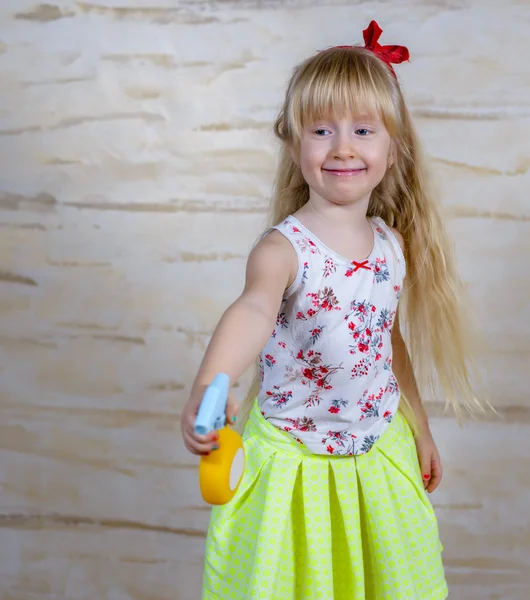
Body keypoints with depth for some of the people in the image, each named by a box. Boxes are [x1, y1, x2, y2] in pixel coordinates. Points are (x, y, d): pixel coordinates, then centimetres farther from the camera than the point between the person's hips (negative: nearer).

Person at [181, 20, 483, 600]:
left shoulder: (394, 246, -5)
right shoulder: (284, 248, -23)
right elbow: (253, 311, -45)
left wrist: (419, 429, 17)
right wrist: (206, 389, -64)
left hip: (381, 453, 5)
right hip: (296, 460, -4)